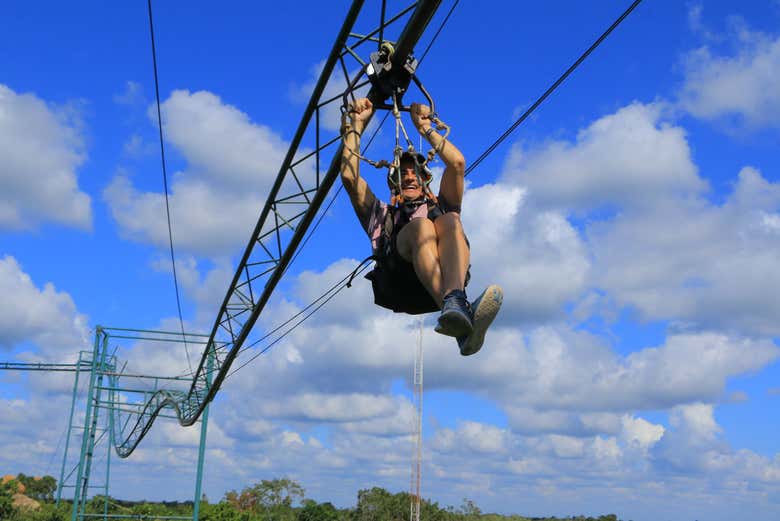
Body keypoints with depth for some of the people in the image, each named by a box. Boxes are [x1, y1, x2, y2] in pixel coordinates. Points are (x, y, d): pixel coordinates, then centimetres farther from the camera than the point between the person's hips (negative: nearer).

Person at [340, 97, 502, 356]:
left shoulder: (441, 206, 42)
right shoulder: (380, 213, 41)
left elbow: (457, 163, 28)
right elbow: (349, 175, 28)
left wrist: (425, 127, 34)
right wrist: (356, 125, 31)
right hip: (399, 281, -1)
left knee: (450, 221, -30)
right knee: (421, 226, -33)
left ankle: (454, 302, -59)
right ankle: (461, 316, -58)